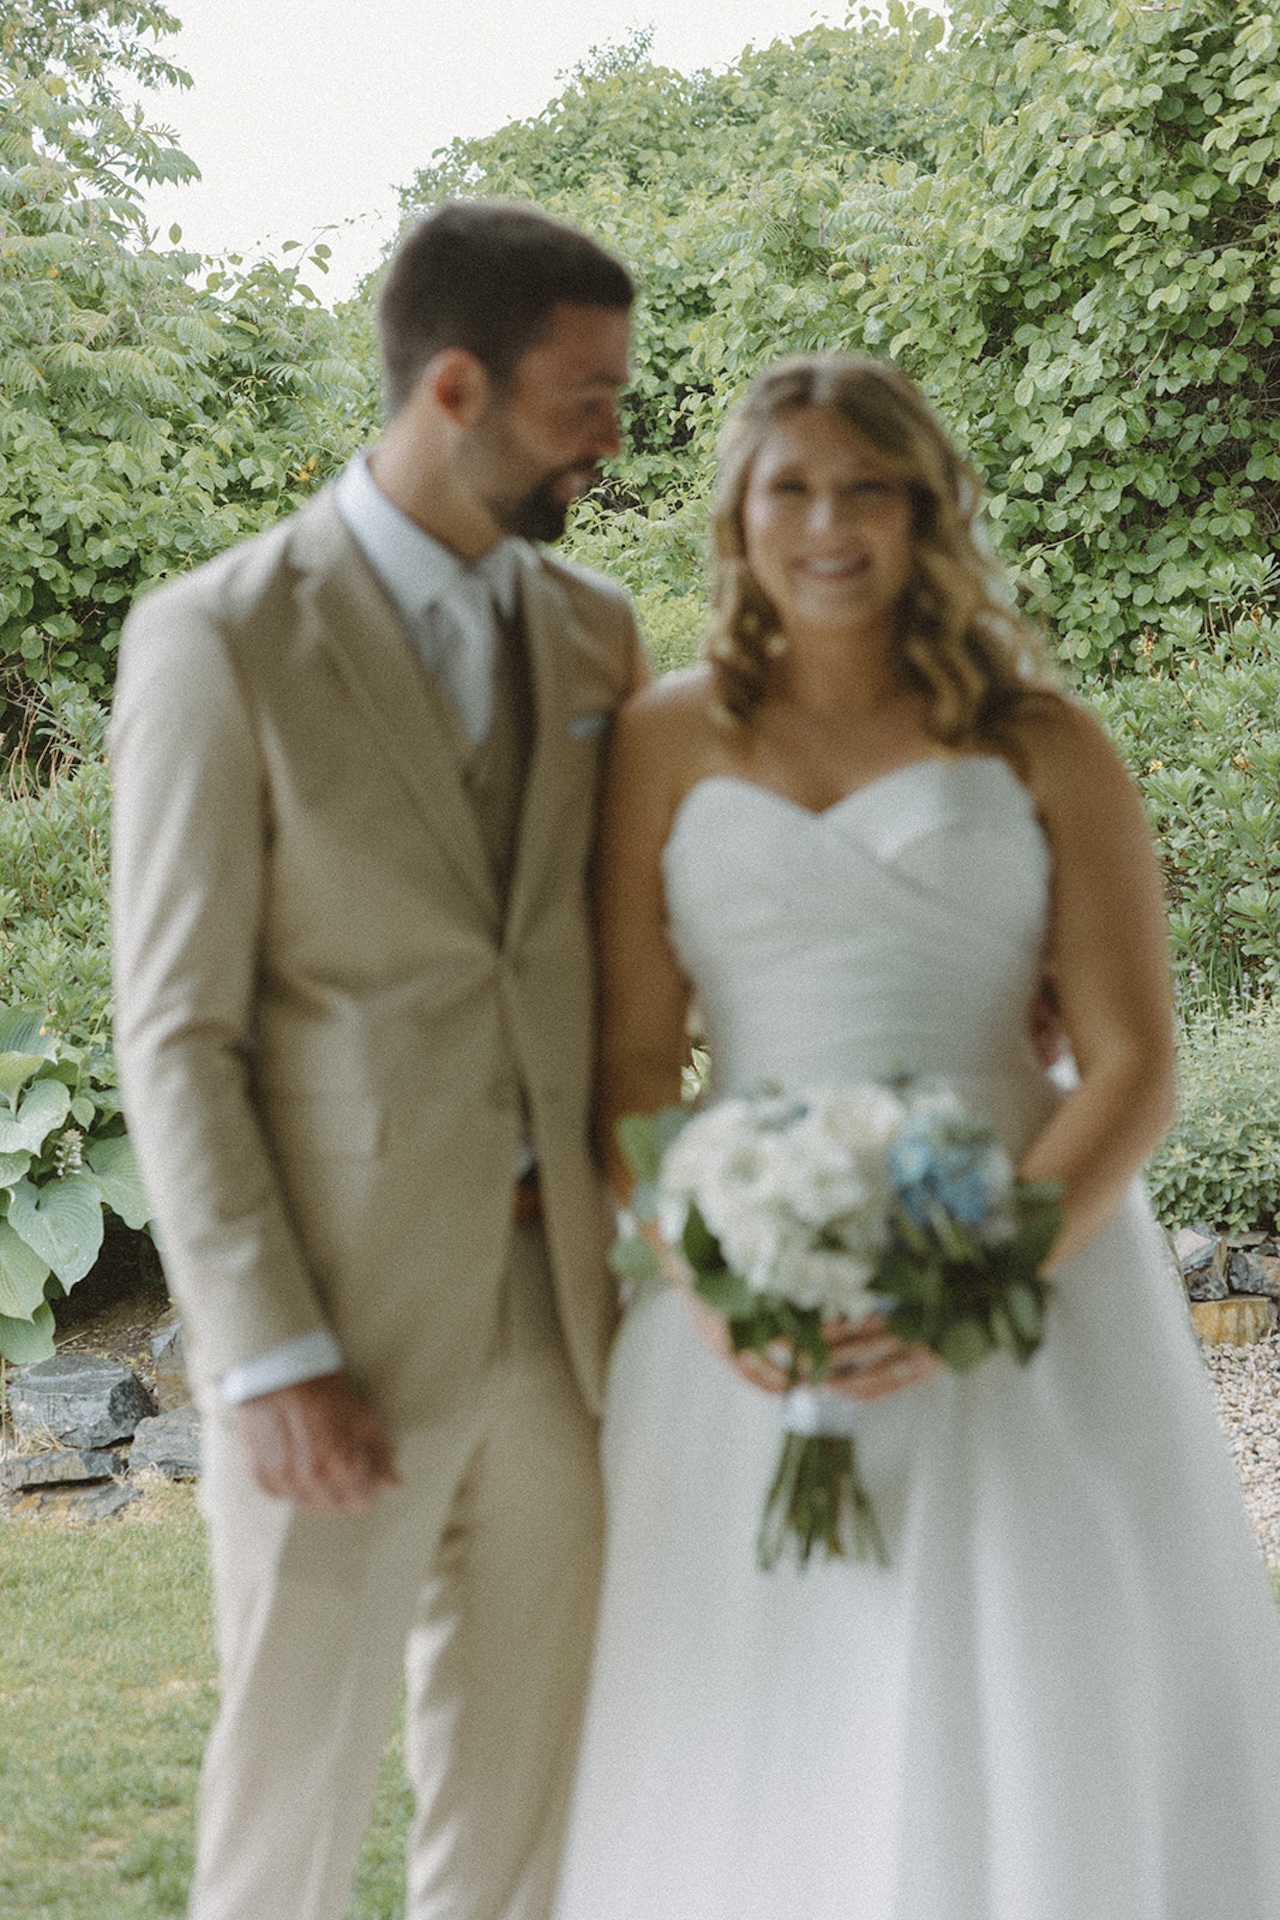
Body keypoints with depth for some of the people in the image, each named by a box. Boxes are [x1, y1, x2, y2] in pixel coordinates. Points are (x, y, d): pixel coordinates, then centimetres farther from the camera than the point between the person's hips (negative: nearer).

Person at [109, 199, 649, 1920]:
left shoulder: (594, 634, 8)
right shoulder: (221, 643, -9)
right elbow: (176, 1037, -10)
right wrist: (268, 1360, -15)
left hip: (559, 1307, 5)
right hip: (341, 1326, -5)